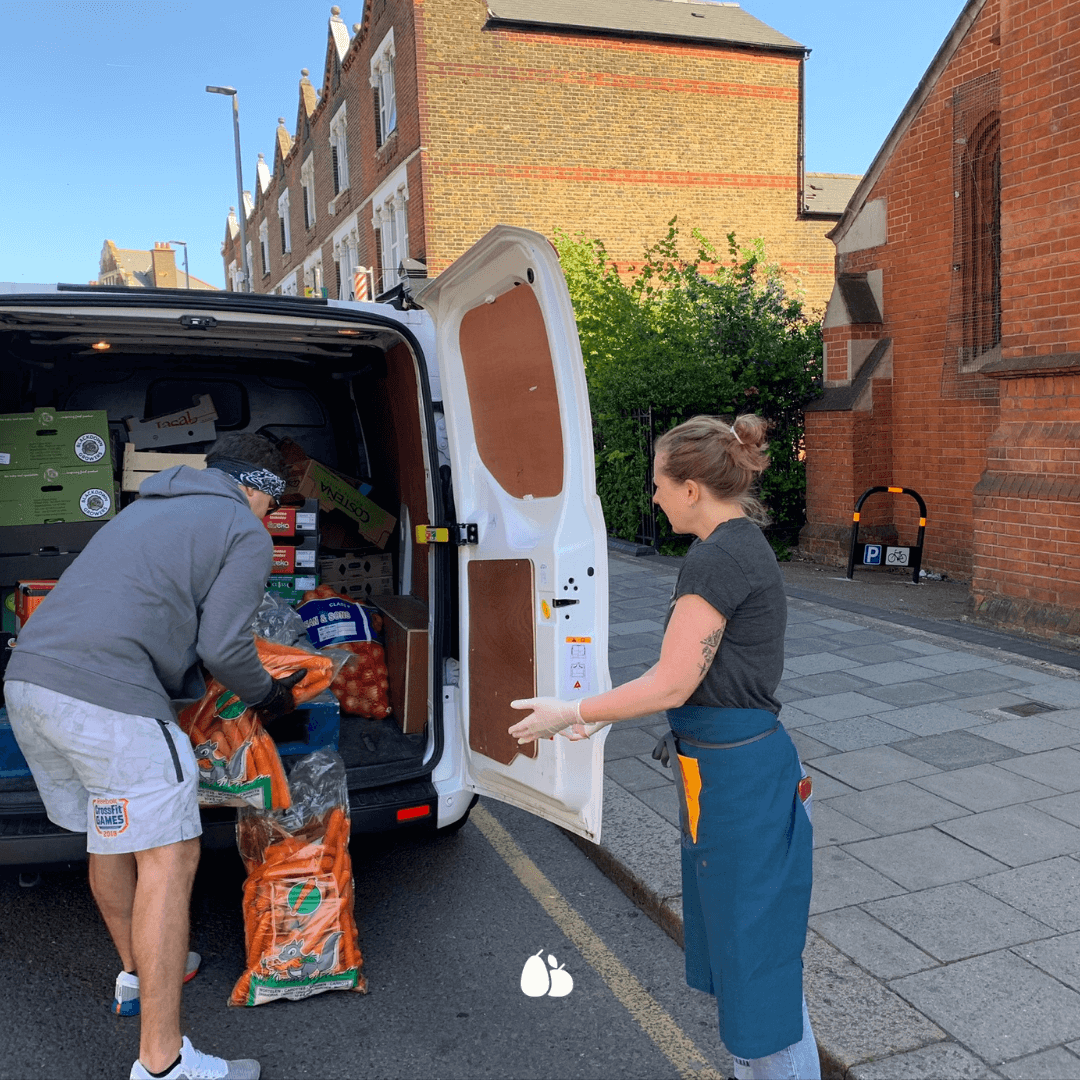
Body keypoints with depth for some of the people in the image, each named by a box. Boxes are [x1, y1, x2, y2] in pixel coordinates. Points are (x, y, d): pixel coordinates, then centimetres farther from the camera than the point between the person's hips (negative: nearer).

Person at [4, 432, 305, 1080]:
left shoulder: (151, 508, 27)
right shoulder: (247, 534, 2)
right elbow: (223, 645, -6)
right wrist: (269, 695, 13)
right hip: (105, 696, -9)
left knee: (111, 836, 24)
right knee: (169, 857, -3)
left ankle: (139, 975, 42)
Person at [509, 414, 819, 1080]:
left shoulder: (718, 560, -21)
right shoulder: (746, 546, 10)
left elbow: (671, 685, -21)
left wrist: (569, 714, -9)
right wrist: (604, 714, 16)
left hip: (736, 777, -10)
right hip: (733, 766, 10)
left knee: (759, 967, 5)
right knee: (738, 956, 23)